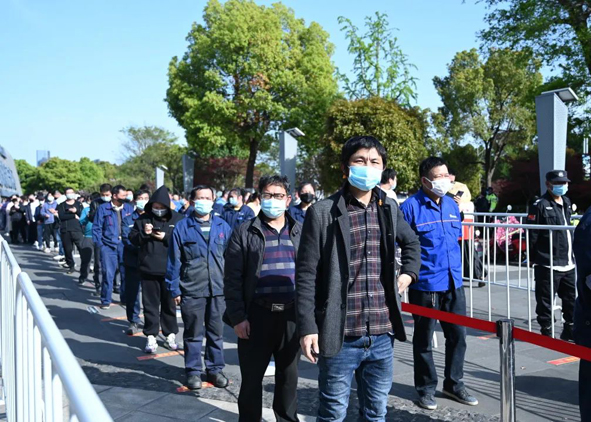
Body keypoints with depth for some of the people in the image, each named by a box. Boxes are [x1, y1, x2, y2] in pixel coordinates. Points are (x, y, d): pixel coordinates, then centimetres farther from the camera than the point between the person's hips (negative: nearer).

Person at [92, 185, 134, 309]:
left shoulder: (129, 208, 7)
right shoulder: (103, 208, 2)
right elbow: (96, 227, 3)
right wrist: (99, 244, -3)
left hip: (125, 245, 2)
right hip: (108, 245, -2)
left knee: (126, 272, 4)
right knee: (108, 273, -2)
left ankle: (126, 298, 19)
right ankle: (106, 300, 9)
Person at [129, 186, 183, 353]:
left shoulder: (177, 219, -1)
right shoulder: (143, 218, 4)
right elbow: (132, 238, 5)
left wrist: (166, 237, -15)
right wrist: (143, 233, -14)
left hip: (170, 270, -1)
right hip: (148, 269, 1)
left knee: (169, 303, 11)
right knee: (150, 304, 7)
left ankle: (170, 335, 23)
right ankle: (151, 336, 16)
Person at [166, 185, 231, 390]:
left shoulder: (222, 226, 4)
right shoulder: (182, 227, -2)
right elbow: (174, 261, -1)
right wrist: (175, 289, -3)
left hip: (218, 289, 2)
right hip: (191, 290, -2)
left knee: (216, 332, 12)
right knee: (193, 333, 9)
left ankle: (215, 369, 27)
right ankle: (193, 371, 23)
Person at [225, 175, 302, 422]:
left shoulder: (300, 232, 8)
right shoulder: (244, 232, 0)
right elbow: (232, 278, -4)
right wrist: (237, 317, -10)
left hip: (292, 315, 3)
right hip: (257, 315, -2)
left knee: (288, 375, 15)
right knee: (252, 377, 7)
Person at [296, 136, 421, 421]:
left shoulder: (389, 208, 7)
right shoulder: (323, 212, -8)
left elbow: (411, 241, 29)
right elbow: (306, 274, -8)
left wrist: (409, 272, 12)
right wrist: (307, 327, -12)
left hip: (382, 335, 5)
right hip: (340, 336, -4)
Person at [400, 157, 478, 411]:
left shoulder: (452, 205, 8)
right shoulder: (411, 206, -13)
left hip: (453, 283, 6)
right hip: (425, 285, -6)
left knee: (457, 335, 14)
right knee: (423, 339, 9)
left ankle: (454, 384, 32)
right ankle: (426, 388, 25)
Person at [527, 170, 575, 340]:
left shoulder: (566, 202, 14)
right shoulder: (540, 205, -10)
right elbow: (532, 235, -13)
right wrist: (533, 257, -14)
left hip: (568, 263, 8)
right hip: (547, 265, -7)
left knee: (571, 300, 16)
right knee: (546, 301, 1)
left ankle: (570, 330, 29)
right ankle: (546, 331, 13)